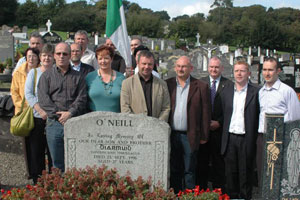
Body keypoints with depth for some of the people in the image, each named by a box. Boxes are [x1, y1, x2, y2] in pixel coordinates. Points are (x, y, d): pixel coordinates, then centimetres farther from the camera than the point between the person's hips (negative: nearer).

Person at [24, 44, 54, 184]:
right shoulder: (33, 72, 8)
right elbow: (28, 94, -1)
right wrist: (41, 111, -12)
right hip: (37, 118, 1)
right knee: (36, 150, 4)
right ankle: (37, 181, 16)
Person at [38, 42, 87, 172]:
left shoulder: (78, 76, 12)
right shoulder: (46, 76, 11)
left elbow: (82, 98, 1)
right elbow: (43, 98, -1)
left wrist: (70, 113, -13)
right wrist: (57, 114, -11)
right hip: (54, 123, 0)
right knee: (57, 163, 7)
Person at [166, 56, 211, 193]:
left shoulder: (201, 87, -1)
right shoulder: (167, 84, 5)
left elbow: (206, 113, -1)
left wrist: (204, 136, -3)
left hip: (190, 136, -2)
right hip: (172, 135, 2)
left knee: (189, 171, 6)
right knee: (174, 170, 12)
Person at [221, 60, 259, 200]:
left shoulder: (255, 92, -2)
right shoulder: (226, 92, 10)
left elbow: (258, 118, -3)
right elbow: (224, 115, 11)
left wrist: (254, 138, -8)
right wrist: (225, 136, 5)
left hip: (246, 139, -3)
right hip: (230, 138, 3)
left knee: (245, 174, 6)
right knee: (230, 173, 11)